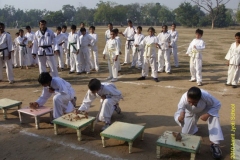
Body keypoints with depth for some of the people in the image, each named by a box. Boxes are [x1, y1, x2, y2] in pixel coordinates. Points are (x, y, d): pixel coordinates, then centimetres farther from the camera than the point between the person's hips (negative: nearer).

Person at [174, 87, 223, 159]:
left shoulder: (206, 96, -43)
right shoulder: (184, 98, -42)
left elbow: (217, 105, -25)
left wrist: (208, 114, -39)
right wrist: (180, 118, -62)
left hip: (205, 109, -1)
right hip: (191, 113, 1)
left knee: (214, 116, -34)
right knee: (185, 133, 0)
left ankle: (215, 144, -23)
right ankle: (193, 126, 38)